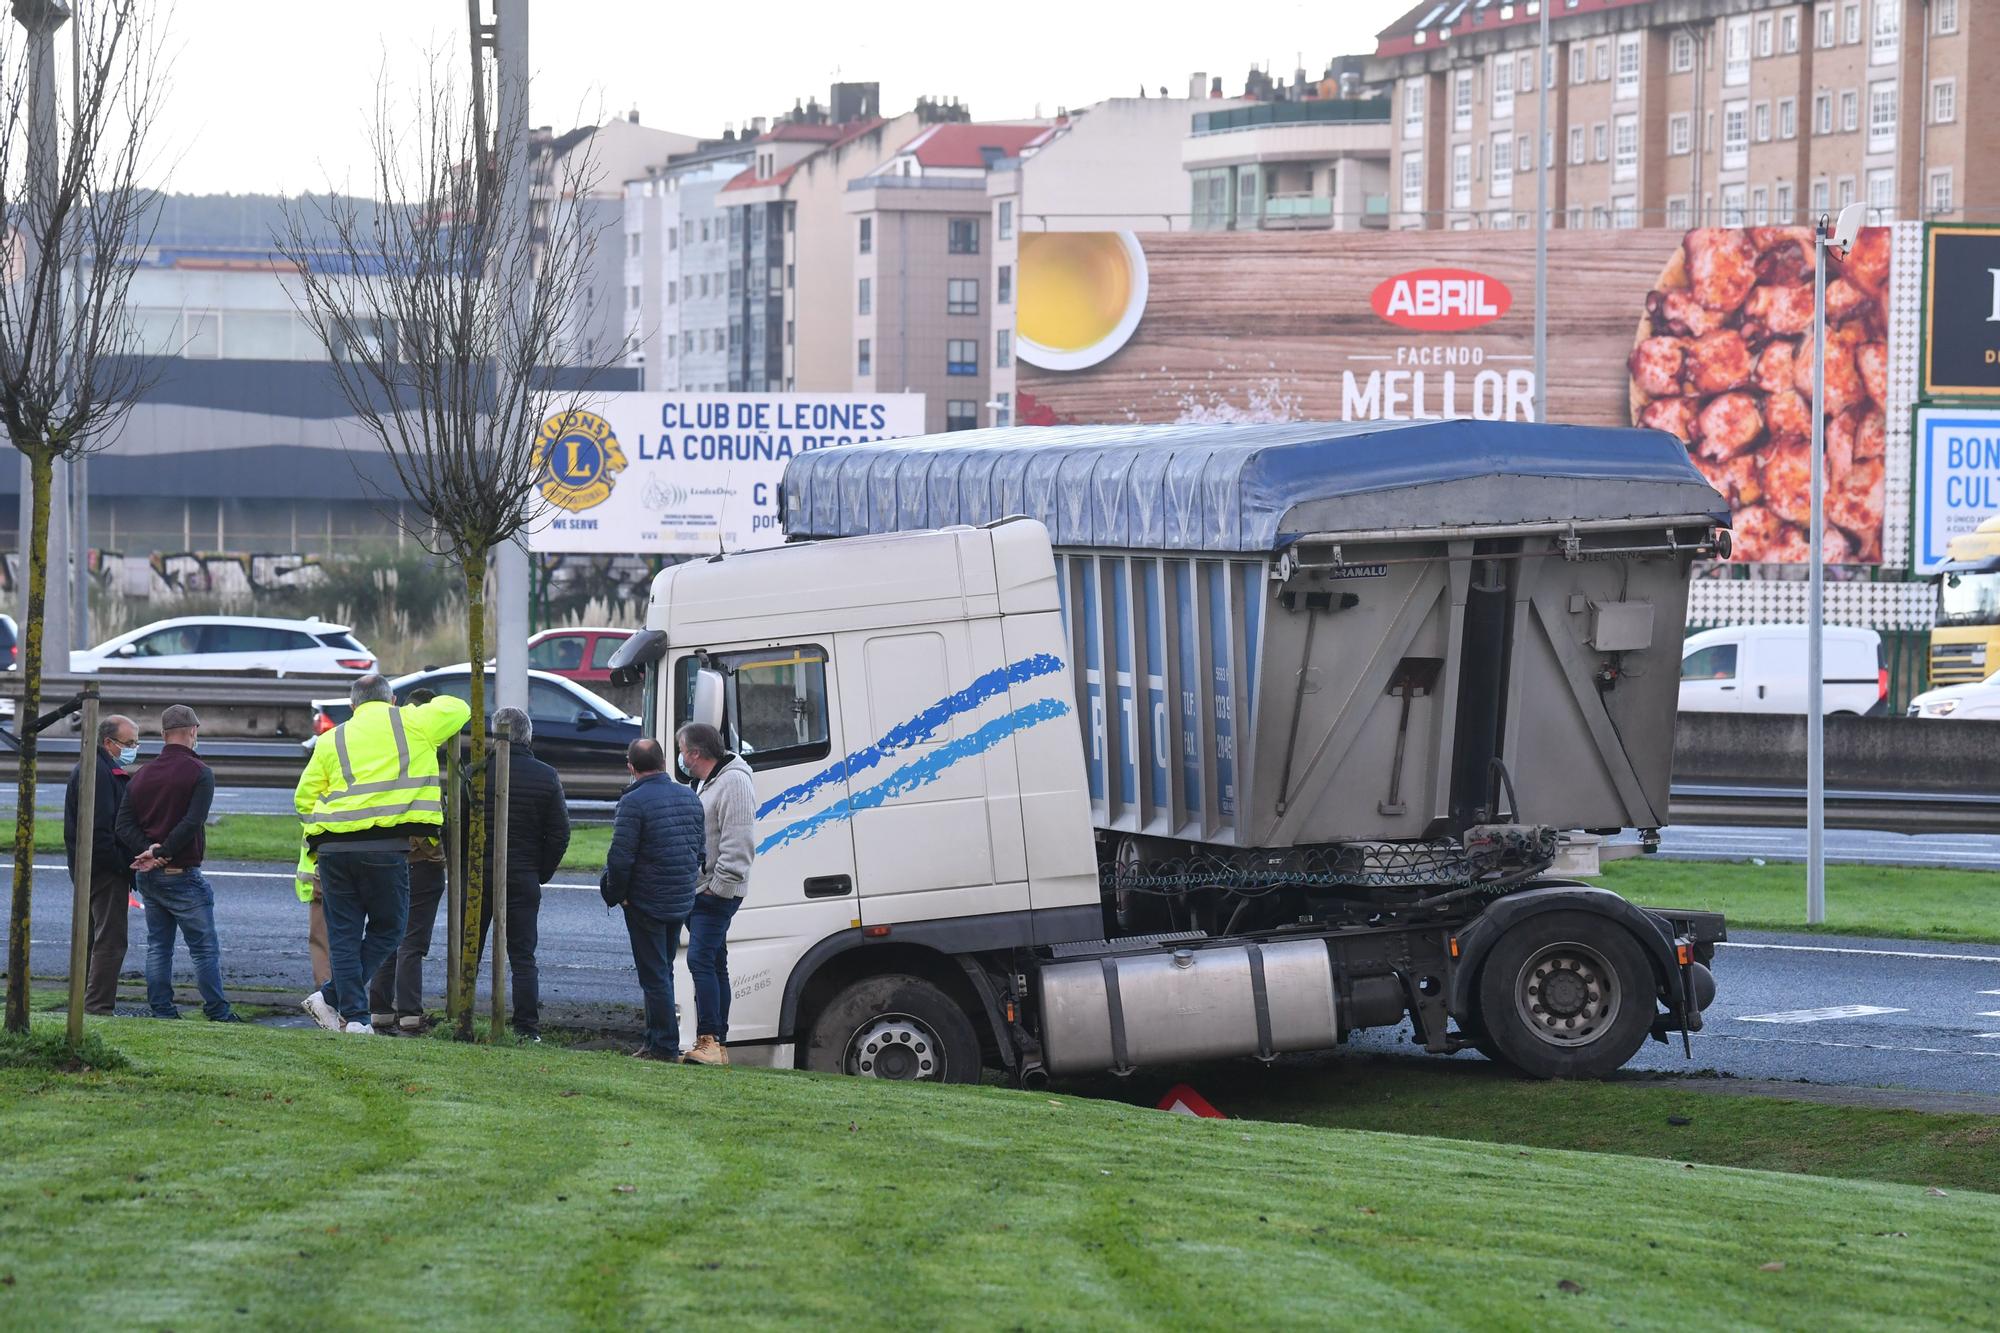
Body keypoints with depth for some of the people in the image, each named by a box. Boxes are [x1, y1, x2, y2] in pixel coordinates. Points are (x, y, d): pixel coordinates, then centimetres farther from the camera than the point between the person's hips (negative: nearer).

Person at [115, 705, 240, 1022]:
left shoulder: (141, 776, 10)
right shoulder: (200, 773, -9)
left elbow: (124, 825, 2)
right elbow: (191, 824, -20)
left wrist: (148, 848, -11)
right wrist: (161, 854, -16)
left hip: (148, 876, 6)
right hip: (183, 874, -6)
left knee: (158, 946, 11)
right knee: (205, 948, 0)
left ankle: (162, 1010, 9)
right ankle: (218, 1013, 2)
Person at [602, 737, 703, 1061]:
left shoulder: (634, 802, -17)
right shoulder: (689, 798, 8)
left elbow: (621, 857, -19)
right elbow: (700, 851, 15)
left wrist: (615, 894, -5)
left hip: (646, 901, -7)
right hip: (682, 901, 7)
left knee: (654, 976, -2)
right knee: (663, 971, 18)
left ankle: (665, 1045, -2)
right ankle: (657, 1040, 23)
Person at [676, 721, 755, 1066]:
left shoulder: (734, 782, -14)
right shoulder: (705, 783, 20)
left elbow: (737, 844, -21)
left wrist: (719, 885, -22)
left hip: (717, 894, -11)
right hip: (699, 892, 11)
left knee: (701, 960, -17)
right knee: (714, 965, 11)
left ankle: (709, 1041, -21)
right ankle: (717, 1046, 14)